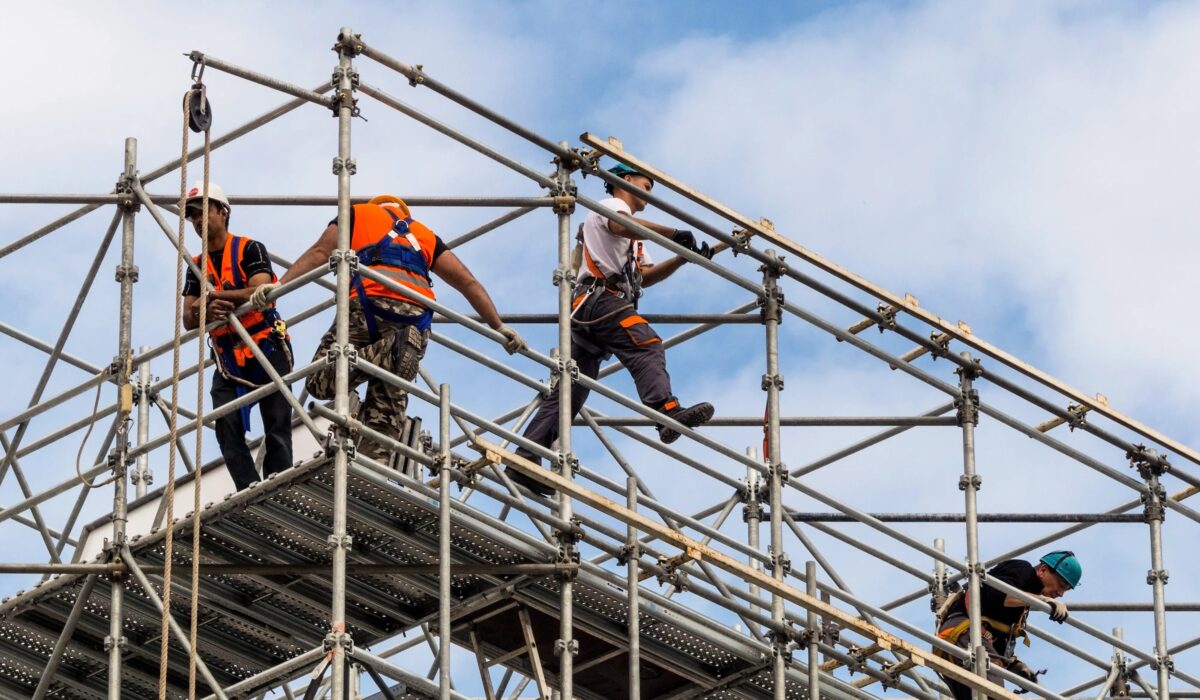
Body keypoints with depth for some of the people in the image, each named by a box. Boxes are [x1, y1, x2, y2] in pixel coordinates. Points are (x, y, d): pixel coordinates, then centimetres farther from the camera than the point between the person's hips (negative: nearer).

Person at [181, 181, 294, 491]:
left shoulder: (250, 250, -2)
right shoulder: (197, 266, 14)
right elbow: (189, 321, 5)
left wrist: (213, 295, -20)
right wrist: (208, 310, -18)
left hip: (267, 349, -5)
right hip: (227, 357, 5)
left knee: (277, 428, -5)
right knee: (227, 428, -11)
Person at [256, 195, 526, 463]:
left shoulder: (357, 214, 28)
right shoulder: (424, 234, 35)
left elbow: (320, 252, 12)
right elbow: (468, 282, 27)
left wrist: (280, 285, 4)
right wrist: (500, 328, 27)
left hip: (370, 303, -3)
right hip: (417, 317, 3)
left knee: (321, 382, -3)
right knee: (387, 406, 5)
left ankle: (385, 353, -26)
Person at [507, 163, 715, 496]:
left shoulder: (634, 240, 39)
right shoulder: (612, 206, 9)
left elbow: (645, 276, 25)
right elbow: (622, 225, -16)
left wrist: (683, 257, 12)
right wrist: (674, 234, -21)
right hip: (599, 297, -10)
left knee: (570, 392, 4)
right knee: (647, 347, -29)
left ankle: (524, 462, -2)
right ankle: (668, 412, -52)